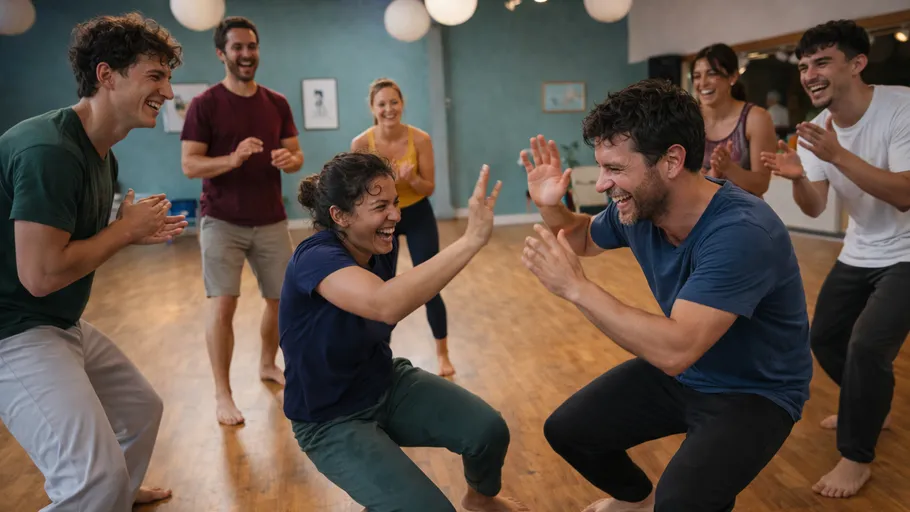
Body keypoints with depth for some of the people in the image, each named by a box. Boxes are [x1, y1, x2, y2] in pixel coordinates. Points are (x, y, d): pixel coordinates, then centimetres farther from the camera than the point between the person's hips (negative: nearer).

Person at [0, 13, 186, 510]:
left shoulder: (101, 153, 7)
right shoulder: (50, 150, -24)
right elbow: (40, 274, -27)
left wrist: (135, 234, 1)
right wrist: (126, 229, -15)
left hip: (64, 325, 10)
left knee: (143, 409, 23)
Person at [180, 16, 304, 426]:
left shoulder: (277, 104, 8)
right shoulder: (204, 105, -5)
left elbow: (297, 155, 10)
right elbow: (189, 165, -10)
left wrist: (290, 160, -15)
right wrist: (233, 159, -27)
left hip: (271, 221, 4)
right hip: (222, 222, -4)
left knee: (283, 299, 10)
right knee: (222, 305, -8)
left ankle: (267, 364, 34)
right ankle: (222, 394, 5)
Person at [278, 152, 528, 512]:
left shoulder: (381, 244, -7)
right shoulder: (316, 258, -30)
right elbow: (386, 305, -50)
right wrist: (472, 238, -50)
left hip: (388, 384, 7)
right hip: (332, 421, -6)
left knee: (489, 431, -13)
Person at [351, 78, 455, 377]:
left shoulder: (420, 139, -19)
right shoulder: (361, 144, -18)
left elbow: (429, 188, -11)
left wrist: (412, 179, -32)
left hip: (418, 217, -1)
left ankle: (443, 354, 16)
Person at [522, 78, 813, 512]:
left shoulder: (741, 233, -33)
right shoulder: (637, 206, -10)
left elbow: (676, 350, -40)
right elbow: (584, 238, 12)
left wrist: (576, 287, -35)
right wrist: (551, 208, -9)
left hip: (754, 392, -7)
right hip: (678, 373, 7)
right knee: (566, 429, 4)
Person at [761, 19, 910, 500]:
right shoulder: (817, 127, -5)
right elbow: (815, 209, -5)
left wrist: (838, 156, -39)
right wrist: (798, 177, -26)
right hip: (858, 254, 7)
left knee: (867, 346, -19)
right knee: (825, 339, 13)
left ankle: (856, 456, 2)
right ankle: (865, 409, 42)